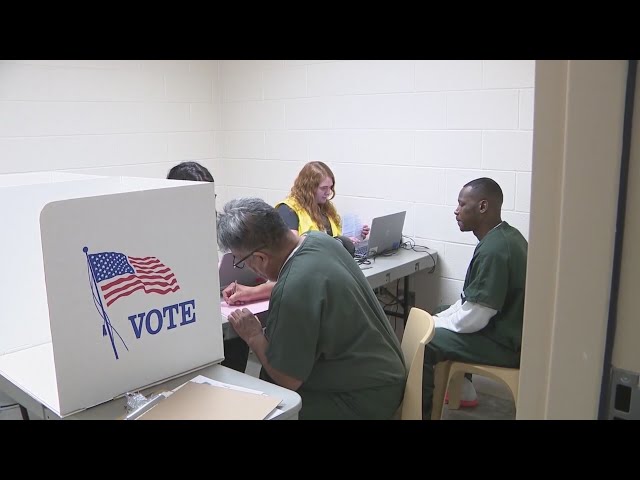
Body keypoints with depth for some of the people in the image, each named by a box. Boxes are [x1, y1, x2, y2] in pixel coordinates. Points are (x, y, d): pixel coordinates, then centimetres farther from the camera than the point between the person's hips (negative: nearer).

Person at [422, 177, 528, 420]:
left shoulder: (493, 249, -27)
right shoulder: (505, 236, 5)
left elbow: (473, 319, -25)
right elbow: (475, 298, 12)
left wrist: (433, 325, -9)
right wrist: (440, 318, 7)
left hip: (504, 343, -10)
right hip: (506, 326, 10)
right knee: (443, 312, 24)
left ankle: (422, 411, 4)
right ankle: (462, 389, 29)